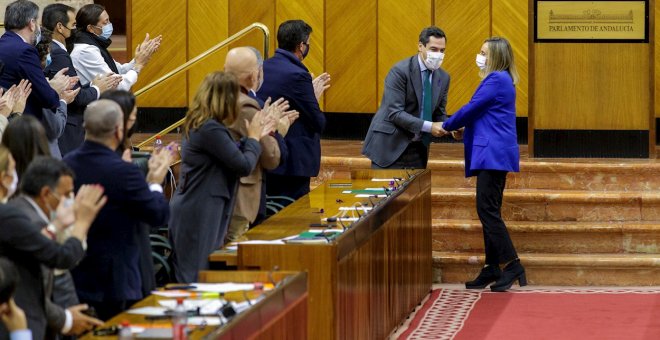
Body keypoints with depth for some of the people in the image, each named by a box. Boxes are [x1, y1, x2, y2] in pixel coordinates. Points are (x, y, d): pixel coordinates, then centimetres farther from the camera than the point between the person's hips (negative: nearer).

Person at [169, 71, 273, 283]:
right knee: (197, 280, -5)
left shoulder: (199, 124, 10)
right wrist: (253, 138, 0)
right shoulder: (210, 129, -21)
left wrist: (255, 136, 21)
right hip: (198, 217, -10)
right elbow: (244, 166, -16)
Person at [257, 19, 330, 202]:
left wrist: (311, 93, 20)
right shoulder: (297, 75, -17)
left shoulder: (262, 69, 7)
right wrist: (314, 98, 4)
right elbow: (319, 123, -14)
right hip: (291, 160, -8)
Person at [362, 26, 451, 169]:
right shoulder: (400, 71, -15)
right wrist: (428, 126, -27)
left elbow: (439, 113, 13)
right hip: (390, 144, -6)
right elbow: (395, 113, -21)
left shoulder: (443, 77, 6)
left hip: (417, 150, 7)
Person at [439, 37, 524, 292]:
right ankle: (492, 269, 12)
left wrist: (447, 126, 2)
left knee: (487, 210, -12)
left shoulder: (497, 80, -13)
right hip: (496, 154, 11)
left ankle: (512, 266, -12)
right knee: (489, 211, 10)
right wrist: (463, 129, 7)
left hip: (494, 154, -11)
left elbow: (472, 108, -12)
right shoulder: (500, 80, 19)